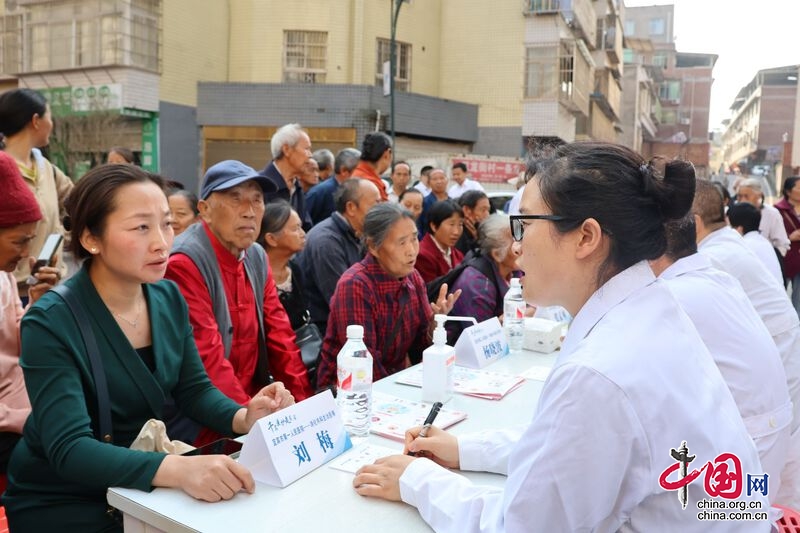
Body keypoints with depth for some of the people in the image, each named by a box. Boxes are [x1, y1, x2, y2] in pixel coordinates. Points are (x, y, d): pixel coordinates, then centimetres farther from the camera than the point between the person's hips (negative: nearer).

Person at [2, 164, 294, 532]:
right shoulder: (51, 324, -22)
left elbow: (194, 389, 0)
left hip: (141, 487, 5)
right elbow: (69, 449, -29)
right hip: (61, 502, -5)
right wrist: (176, 470, -45)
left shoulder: (168, 297, -4)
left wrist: (244, 418, -22)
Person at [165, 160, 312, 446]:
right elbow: (207, 360, -22)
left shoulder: (257, 257, 7)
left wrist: (304, 403, -3)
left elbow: (279, 335, 5)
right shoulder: (184, 263, -18)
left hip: (254, 400, 7)